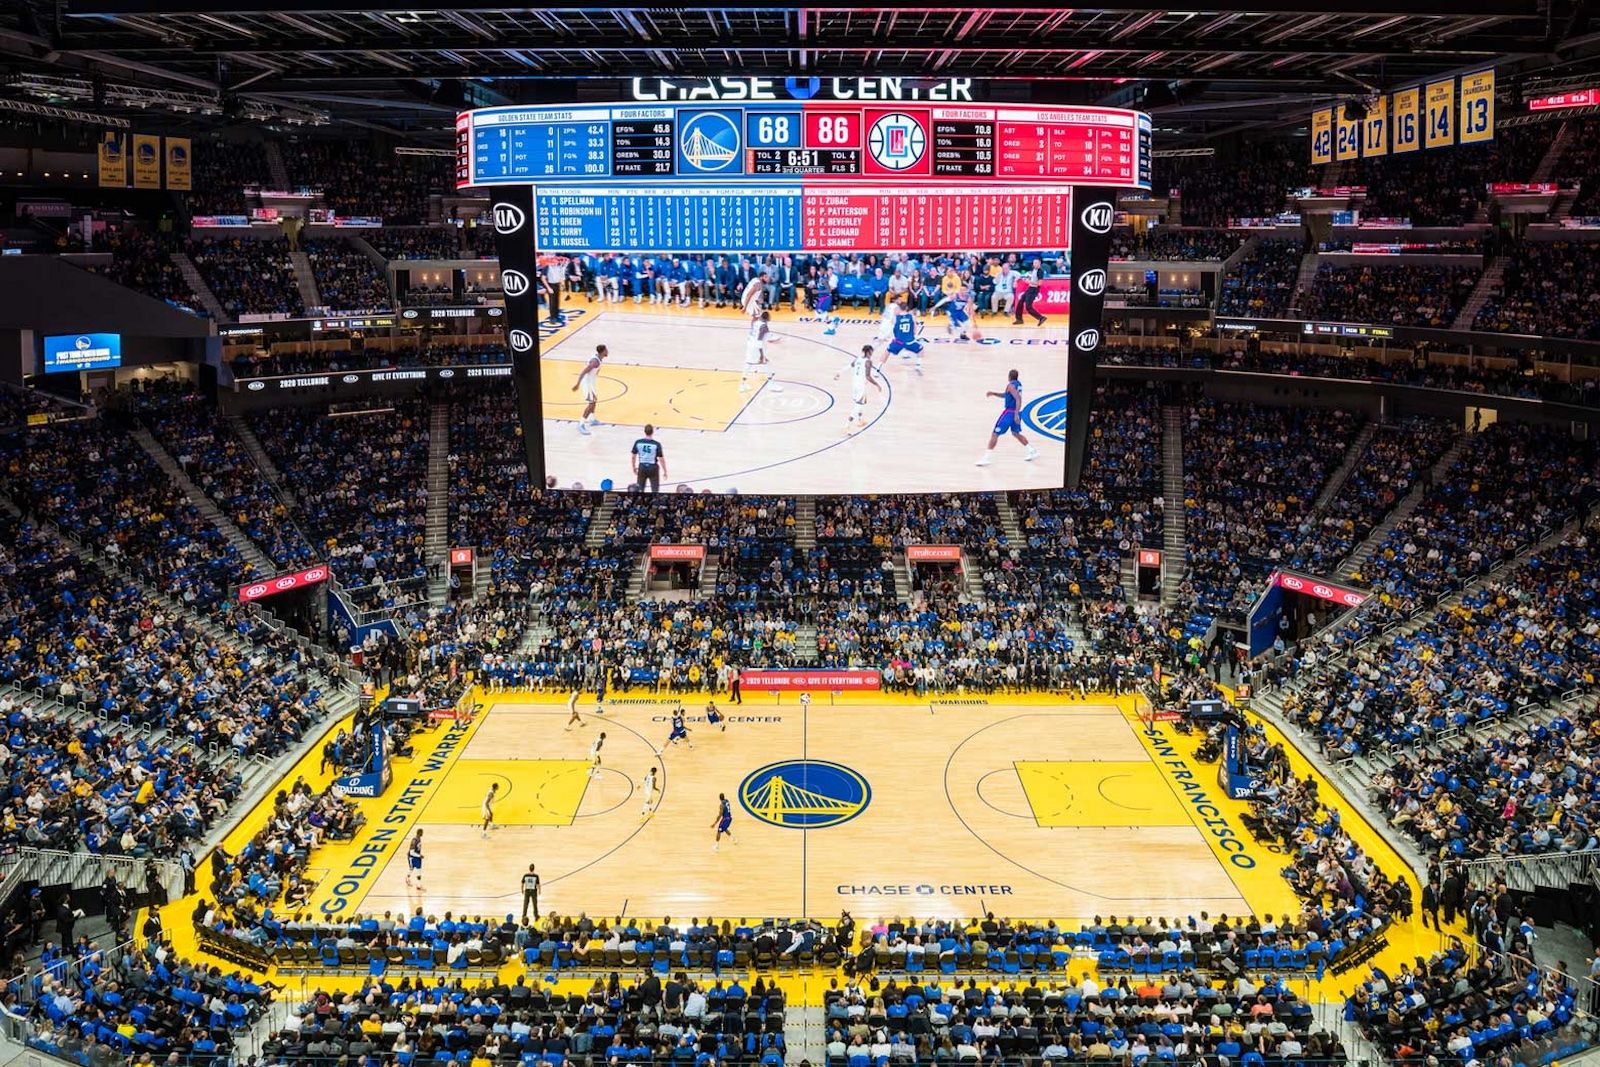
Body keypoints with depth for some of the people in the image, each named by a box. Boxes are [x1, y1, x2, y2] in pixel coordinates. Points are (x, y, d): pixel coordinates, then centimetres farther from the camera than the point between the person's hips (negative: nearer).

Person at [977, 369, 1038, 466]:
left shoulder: (1011, 385, -15)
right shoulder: (1018, 384, 13)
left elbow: (1018, 399, -26)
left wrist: (1016, 414, -32)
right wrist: (994, 393, 16)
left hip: (1010, 413, -9)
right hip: (1016, 412, 9)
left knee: (995, 434, -5)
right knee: (1016, 433, 27)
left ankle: (985, 459, -9)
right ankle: (1033, 451, 27)